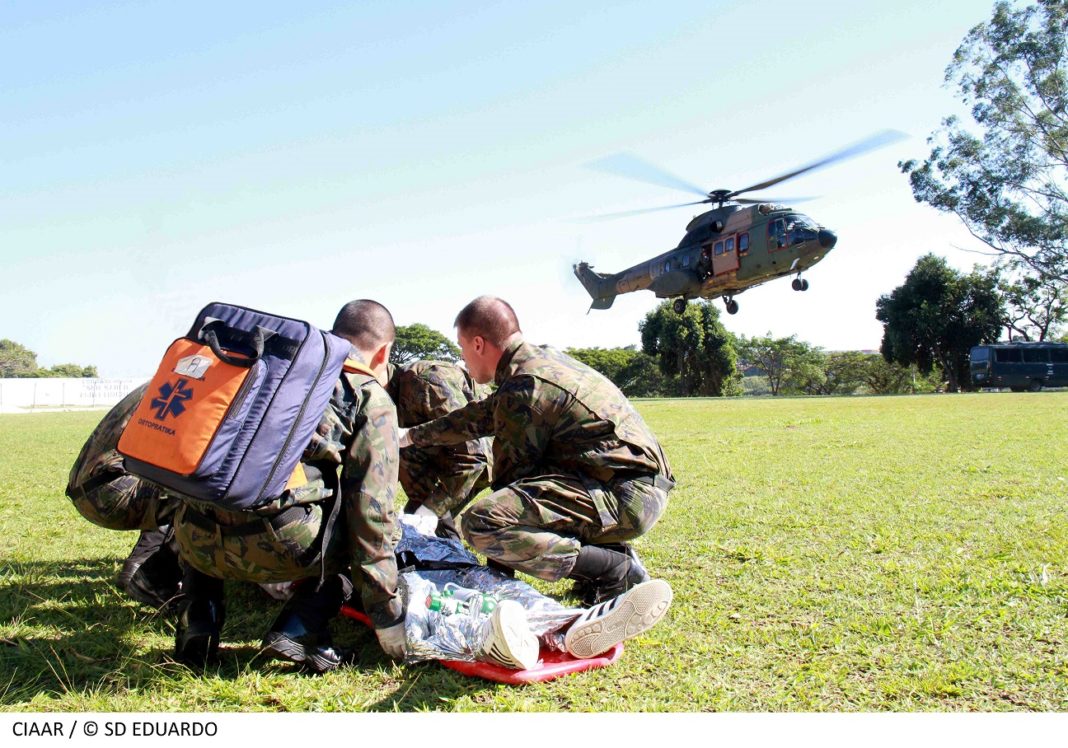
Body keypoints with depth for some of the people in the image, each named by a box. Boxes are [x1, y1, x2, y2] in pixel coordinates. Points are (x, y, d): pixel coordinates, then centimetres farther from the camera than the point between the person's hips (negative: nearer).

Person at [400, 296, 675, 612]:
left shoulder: (522, 390, -14)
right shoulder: (544, 359, 16)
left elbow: (512, 471, -7)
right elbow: (483, 416, 28)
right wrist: (412, 435, 37)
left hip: (624, 496, -10)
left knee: (481, 523, -22)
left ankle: (618, 571, -12)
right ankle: (608, 552, 13)